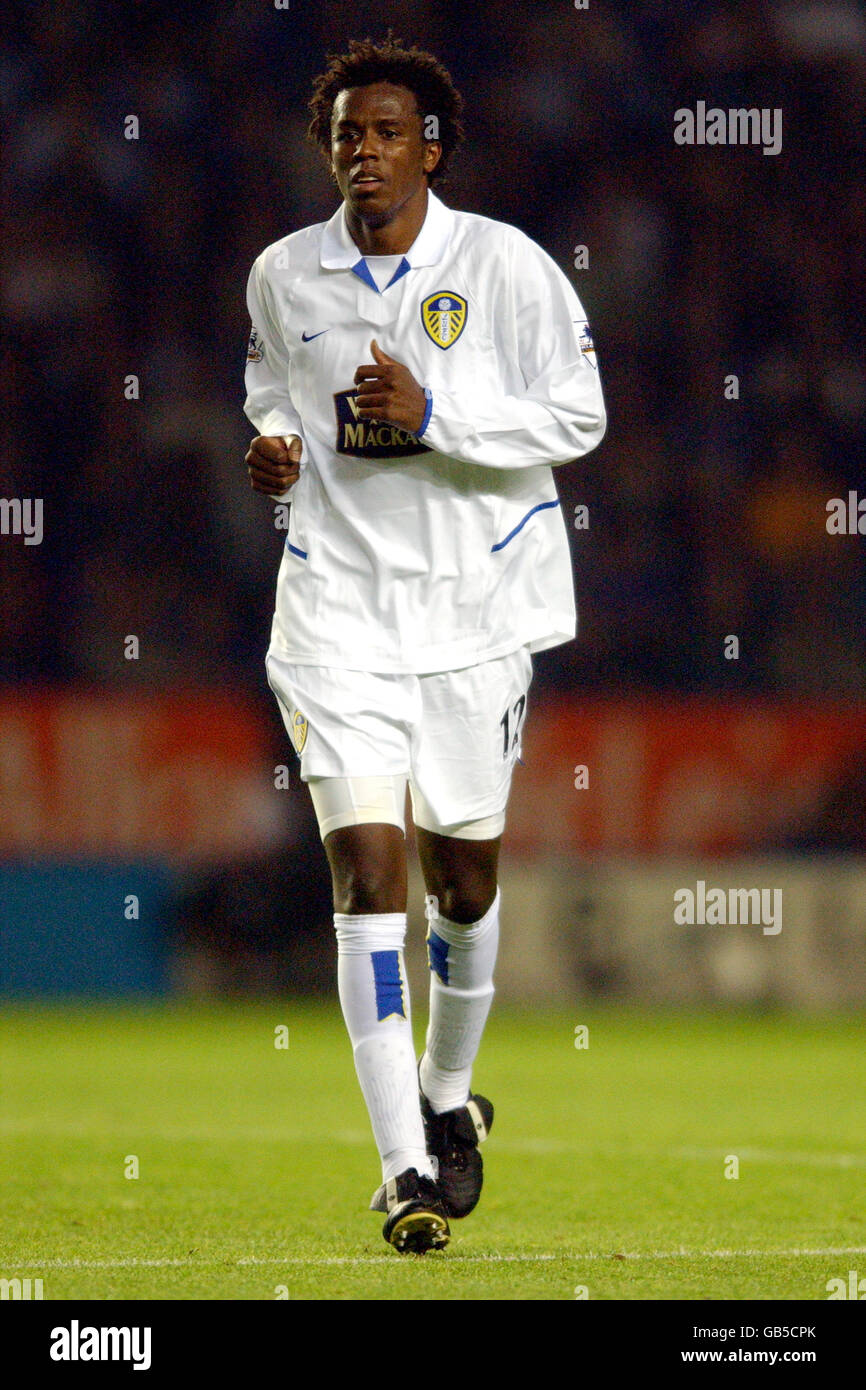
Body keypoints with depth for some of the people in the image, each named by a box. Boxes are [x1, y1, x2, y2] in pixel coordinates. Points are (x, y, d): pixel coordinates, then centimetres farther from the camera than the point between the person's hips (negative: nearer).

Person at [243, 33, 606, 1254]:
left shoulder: (504, 265, -6)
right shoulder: (284, 277, 3)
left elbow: (578, 417, -6)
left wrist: (433, 415, -17)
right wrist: (273, 454, -1)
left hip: (476, 605, -1)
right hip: (339, 613, 1)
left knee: (464, 876, 7)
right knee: (365, 868, -11)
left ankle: (449, 1097, 35)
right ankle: (405, 1167, -12)